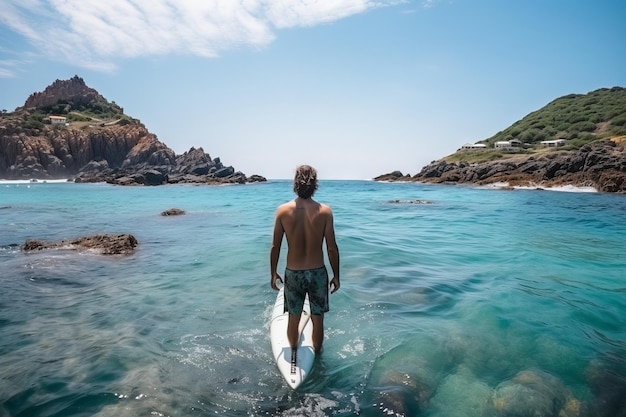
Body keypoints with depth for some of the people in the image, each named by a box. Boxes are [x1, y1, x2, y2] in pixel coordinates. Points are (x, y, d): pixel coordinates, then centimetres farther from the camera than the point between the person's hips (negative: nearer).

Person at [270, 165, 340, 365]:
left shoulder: (283, 210, -11)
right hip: (318, 272, -1)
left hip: (293, 273, 1)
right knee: (317, 320, 17)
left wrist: (273, 273, 10)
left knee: (293, 318, 20)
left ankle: (293, 354, 39)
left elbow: (275, 246, -4)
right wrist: (336, 276, 4)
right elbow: (332, 248, -9)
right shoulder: (325, 211, -13)